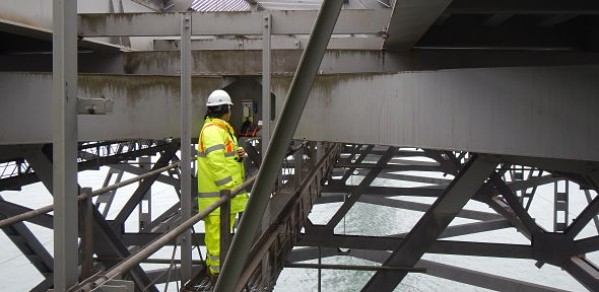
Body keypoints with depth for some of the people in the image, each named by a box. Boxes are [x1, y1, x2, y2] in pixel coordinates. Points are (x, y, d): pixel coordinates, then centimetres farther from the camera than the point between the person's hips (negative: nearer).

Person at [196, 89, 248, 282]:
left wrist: (238, 154, 1)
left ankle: (213, 264, 29)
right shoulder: (213, 130, -16)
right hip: (219, 194, -11)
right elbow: (217, 162, -25)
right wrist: (230, 187, -25)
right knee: (218, 232, -7)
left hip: (223, 193, 11)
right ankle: (218, 271, -2)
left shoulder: (221, 129, 18)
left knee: (217, 232, 19)